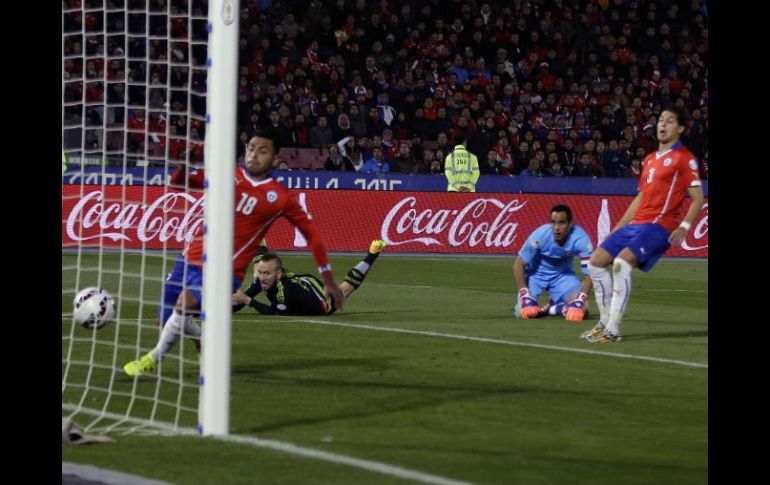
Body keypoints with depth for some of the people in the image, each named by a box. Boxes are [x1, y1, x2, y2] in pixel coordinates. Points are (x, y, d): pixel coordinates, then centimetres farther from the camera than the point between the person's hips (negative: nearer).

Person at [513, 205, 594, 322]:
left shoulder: (580, 238, -27)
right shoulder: (540, 235, -28)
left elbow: (590, 273, -22)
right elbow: (519, 264, -17)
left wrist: (581, 298, -37)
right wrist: (524, 294, -25)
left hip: (563, 274, 1)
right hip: (536, 273, -1)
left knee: (582, 309, -18)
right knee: (525, 312, -19)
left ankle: (551, 308, 10)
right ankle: (527, 301, 17)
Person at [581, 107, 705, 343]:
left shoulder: (684, 158, -4)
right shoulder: (650, 159, 20)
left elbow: (698, 198, -8)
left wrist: (684, 227, -20)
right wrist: (618, 228, 22)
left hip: (659, 225, -9)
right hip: (636, 223, 9)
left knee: (621, 262, -28)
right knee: (596, 261, 4)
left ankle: (613, 330, -26)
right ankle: (605, 322, 10)